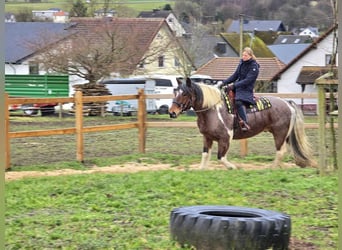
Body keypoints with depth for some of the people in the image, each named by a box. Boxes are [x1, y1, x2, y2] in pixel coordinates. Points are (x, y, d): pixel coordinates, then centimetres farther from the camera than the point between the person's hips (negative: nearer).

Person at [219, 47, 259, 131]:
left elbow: (247, 80, -20)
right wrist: (224, 82, 6)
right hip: (238, 86, 9)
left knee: (239, 102, -35)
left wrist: (234, 85, -25)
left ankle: (245, 123, -45)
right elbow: (235, 75, 16)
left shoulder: (254, 67, -12)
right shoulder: (242, 63, 11)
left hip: (246, 90, -9)